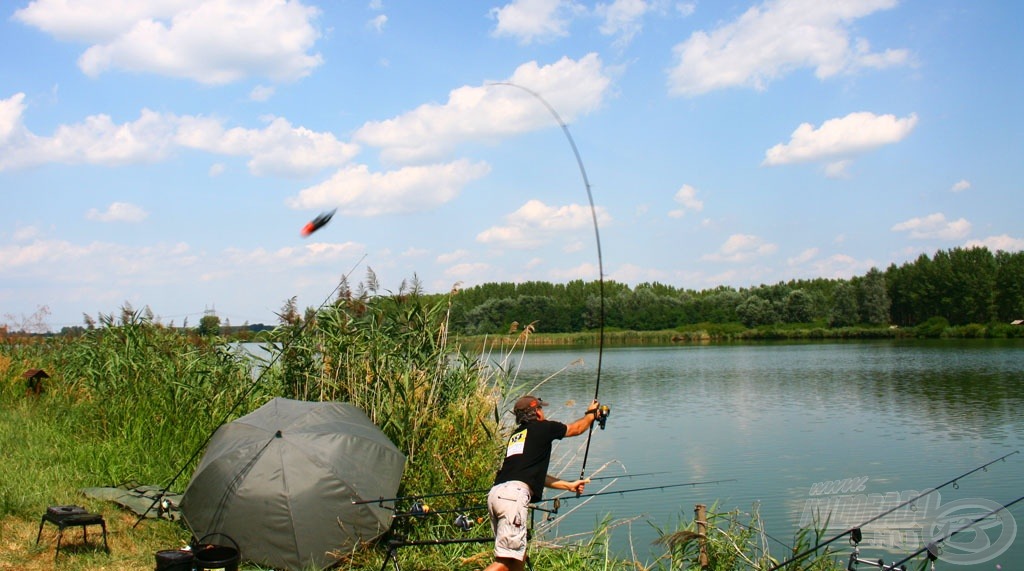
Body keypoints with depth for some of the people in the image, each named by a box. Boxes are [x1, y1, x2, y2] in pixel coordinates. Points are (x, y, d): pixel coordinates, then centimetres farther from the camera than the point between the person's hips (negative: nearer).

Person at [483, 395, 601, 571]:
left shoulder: (516, 435, 28)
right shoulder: (542, 428, 10)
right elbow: (577, 428, 27)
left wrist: (569, 485, 42)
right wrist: (592, 413, 47)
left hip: (495, 493, 8)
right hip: (514, 494, -8)